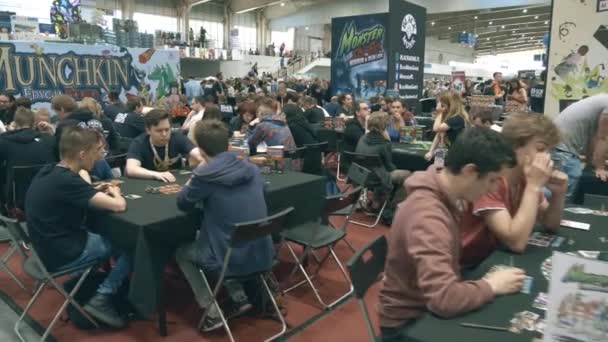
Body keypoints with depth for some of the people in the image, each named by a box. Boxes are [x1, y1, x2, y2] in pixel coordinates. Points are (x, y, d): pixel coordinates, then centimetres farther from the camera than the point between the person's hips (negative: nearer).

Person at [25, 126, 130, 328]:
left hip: (51, 244, 9)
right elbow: (119, 206, -29)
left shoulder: (49, 172, -1)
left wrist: (95, 192, 3)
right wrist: (115, 193, -6)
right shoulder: (67, 181, -27)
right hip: (63, 254, -9)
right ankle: (101, 299, 3)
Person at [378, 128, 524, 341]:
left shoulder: (446, 196, -3)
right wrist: (491, 286, -21)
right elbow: (444, 299, -37)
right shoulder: (427, 214, -30)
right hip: (409, 323, -7)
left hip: (429, 307, 7)